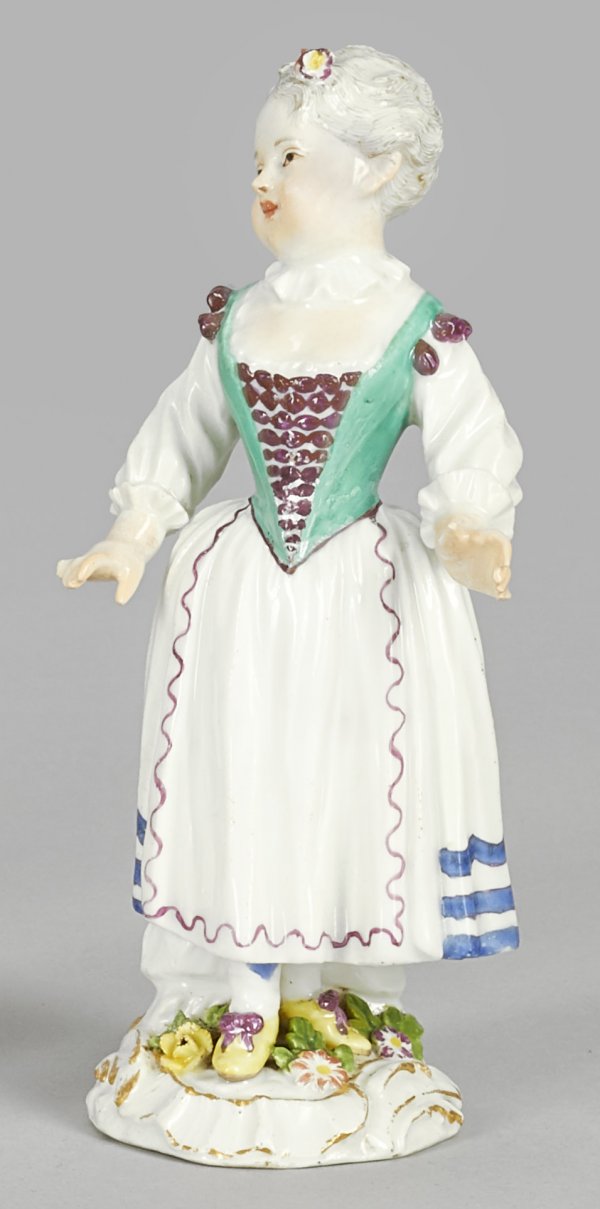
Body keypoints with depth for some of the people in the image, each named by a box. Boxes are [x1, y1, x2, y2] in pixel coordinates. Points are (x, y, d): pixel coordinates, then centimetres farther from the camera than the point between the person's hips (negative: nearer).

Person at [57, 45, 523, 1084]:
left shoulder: (418, 330, -6)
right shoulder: (236, 321, 5)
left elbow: (474, 454, -10)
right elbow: (180, 441, 12)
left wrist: (468, 534, -28)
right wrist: (131, 539, 5)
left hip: (366, 591, -3)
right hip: (241, 589, 3)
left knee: (347, 784, 4)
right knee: (237, 779, 5)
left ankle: (326, 986, 25)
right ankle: (247, 996, 21)